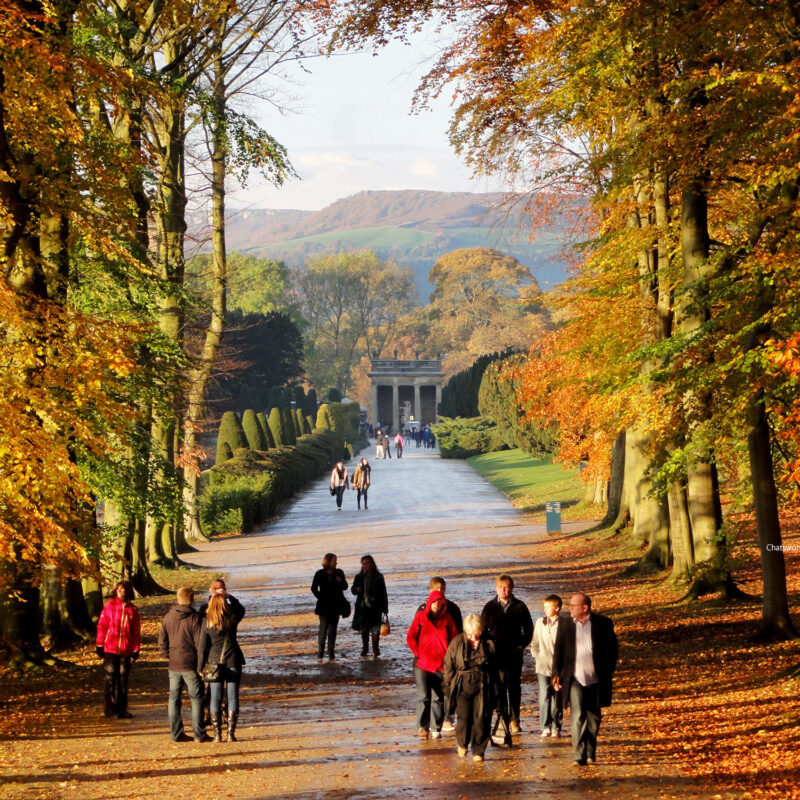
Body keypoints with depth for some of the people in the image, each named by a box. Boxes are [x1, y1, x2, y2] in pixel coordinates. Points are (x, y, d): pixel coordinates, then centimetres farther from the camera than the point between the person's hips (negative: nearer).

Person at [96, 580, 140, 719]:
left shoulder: (132, 609, 6)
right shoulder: (110, 605, 1)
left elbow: (136, 631, 10)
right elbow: (102, 625, 2)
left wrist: (136, 649, 6)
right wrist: (100, 645, -2)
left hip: (125, 650, 2)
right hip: (110, 649, -2)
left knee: (123, 680, 7)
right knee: (110, 679, 0)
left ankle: (121, 709, 15)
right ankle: (110, 708, 7)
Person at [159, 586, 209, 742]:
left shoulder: (167, 617, 3)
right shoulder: (194, 618, -11)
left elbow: (162, 643, 6)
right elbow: (199, 643, -10)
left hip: (173, 665, 4)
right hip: (190, 665, -4)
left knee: (174, 699, 9)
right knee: (197, 698, 4)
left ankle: (176, 734, 10)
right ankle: (199, 734, 3)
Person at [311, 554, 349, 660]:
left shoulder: (339, 573, 3)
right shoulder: (319, 574, -3)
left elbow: (345, 587, 8)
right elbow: (314, 588, 7)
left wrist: (340, 581, -11)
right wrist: (320, 597, -2)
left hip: (336, 606, 3)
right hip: (324, 607, -3)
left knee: (333, 629, 5)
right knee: (323, 629, -7)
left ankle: (331, 654, 9)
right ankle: (320, 654, -3)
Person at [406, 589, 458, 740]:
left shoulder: (447, 619, 8)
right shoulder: (420, 616, 3)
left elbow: (455, 638, 11)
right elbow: (410, 638, 2)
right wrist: (418, 653, -4)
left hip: (441, 665, 2)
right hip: (422, 664, -2)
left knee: (439, 698, 5)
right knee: (423, 697, -9)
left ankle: (436, 729, 14)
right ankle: (422, 727, 1)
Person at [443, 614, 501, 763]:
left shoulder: (489, 644, 3)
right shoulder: (457, 643, 2)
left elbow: (496, 667, 10)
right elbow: (448, 666, 7)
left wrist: (496, 689, 8)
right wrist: (448, 686, 3)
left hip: (483, 688, 0)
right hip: (463, 687, 0)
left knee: (481, 720, -3)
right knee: (464, 718, -2)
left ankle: (478, 751, 8)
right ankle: (462, 743, 26)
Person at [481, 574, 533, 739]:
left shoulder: (519, 606, 4)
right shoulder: (490, 607, 6)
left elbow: (528, 628, 10)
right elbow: (483, 629, 10)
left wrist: (522, 644, -1)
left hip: (514, 653, 0)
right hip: (496, 654, 0)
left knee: (514, 686, 0)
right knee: (500, 686, 1)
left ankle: (514, 719, 3)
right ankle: (503, 717, 8)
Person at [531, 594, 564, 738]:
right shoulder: (540, 622, 7)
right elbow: (534, 643, 17)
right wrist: (537, 656, 7)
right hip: (543, 667, 2)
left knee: (557, 698, 5)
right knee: (544, 696, -4)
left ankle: (556, 727, 14)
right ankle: (545, 726, 3)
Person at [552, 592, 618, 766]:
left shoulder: (603, 624, -1)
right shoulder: (565, 626, 4)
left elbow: (613, 648, 5)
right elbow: (558, 652, 10)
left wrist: (608, 672, -1)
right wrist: (556, 674, 3)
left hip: (596, 680, 0)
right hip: (575, 680, 0)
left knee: (593, 718, 10)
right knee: (578, 716, -11)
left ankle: (591, 753, 22)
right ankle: (579, 755, -13)